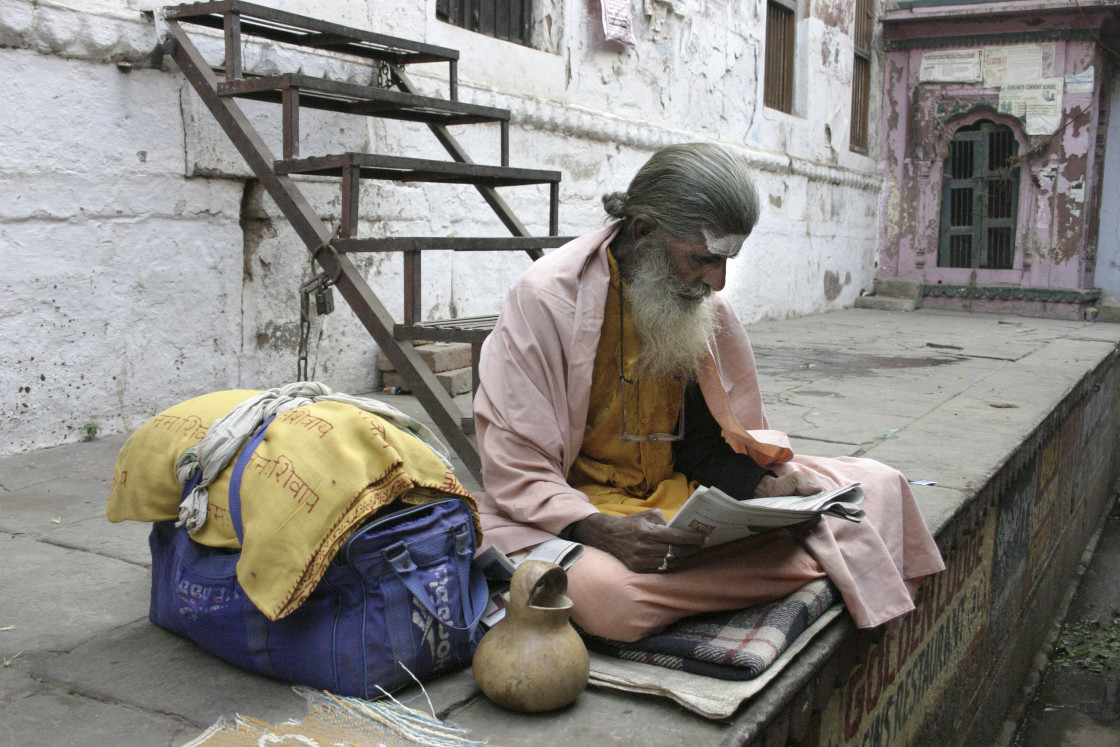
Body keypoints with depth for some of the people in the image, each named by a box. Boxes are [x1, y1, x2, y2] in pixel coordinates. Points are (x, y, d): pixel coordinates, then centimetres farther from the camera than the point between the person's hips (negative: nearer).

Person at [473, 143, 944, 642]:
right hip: (574, 519, -4)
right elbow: (515, 471, -14)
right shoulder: (547, 297, -13)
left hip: (684, 500, 5)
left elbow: (730, 440, 13)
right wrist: (601, 530, -30)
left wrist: (778, 482, -9)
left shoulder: (707, 308, 5)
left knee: (876, 485, -7)